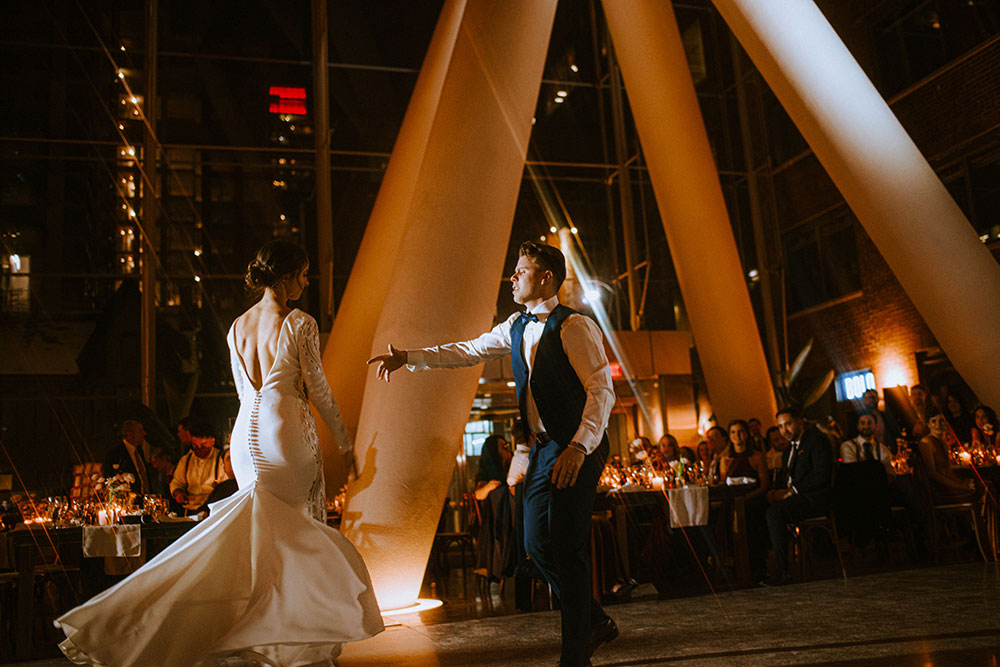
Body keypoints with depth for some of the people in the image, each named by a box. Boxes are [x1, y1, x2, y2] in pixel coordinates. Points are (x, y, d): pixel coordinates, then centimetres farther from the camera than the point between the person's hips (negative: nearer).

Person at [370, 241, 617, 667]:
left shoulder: (576, 327, -13)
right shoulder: (516, 327, 12)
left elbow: (601, 391, -17)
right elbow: (468, 351, 14)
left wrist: (579, 447, -25)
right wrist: (409, 358, 5)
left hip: (577, 450, -8)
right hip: (543, 447, 8)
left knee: (567, 548, -5)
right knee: (538, 543, 10)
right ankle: (595, 622, 30)